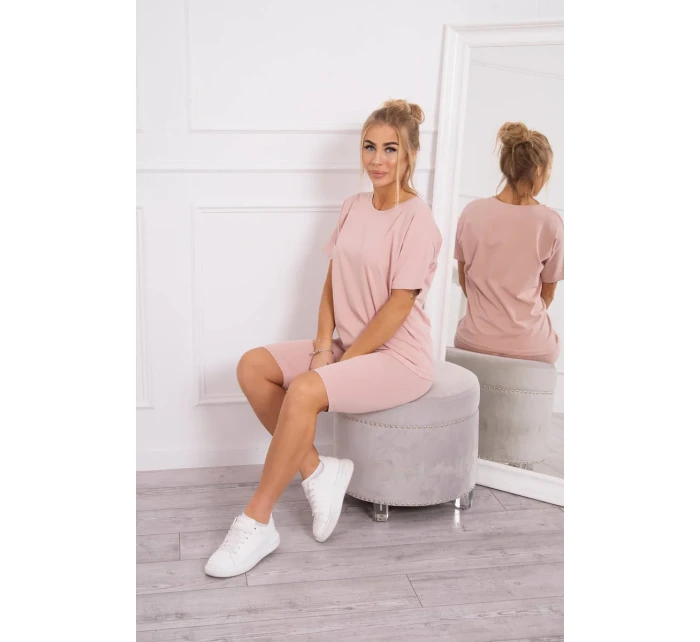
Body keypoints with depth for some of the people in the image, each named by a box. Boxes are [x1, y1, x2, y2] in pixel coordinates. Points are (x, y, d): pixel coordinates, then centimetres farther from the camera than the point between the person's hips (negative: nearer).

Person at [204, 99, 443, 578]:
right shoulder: (354, 208, 9)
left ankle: (256, 524, -17)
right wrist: (323, 347, -6)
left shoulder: (417, 219, -13)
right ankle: (316, 470, -2)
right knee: (253, 366, -8)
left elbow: (398, 306, -17)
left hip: (399, 358, -8)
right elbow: (332, 283, 7)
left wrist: (341, 361, -15)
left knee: (304, 390, -30)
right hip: (351, 347, 8)